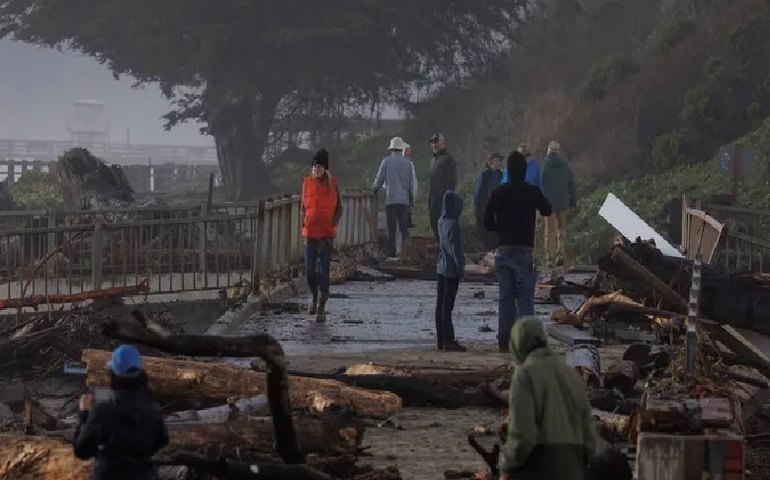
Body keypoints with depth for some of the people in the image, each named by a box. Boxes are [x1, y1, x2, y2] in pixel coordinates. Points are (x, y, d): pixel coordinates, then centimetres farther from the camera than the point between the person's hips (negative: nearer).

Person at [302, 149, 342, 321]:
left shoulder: (332, 184, -3)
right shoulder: (307, 183, 3)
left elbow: (339, 208, 3)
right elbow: (304, 208, 12)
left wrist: (333, 226, -8)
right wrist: (304, 228, 6)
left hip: (327, 234, -2)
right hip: (310, 234, 2)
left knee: (324, 272, -3)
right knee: (309, 272, 1)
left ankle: (322, 308, 4)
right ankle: (315, 298, 29)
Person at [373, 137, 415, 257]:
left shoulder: (386, 161, -1)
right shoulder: (408, 163, 5)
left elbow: (379, 179, 2)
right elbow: (412, 182, 9)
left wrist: (375, 189, 22)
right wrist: (412, 198, 19)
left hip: (390, 199, -2)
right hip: (404, 199, 2)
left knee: (391, 228, 0)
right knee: (404, 228, 6)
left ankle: (391, 252, -3)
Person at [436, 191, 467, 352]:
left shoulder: (441, 222, 7)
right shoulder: (453, 225, -17)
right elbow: (456, 249, -16)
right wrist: (460, 269, -11)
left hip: (441, 268, 8)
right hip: (451, 269, -8)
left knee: (440, 304, 9)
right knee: (447, 305, -7)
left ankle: (440, 339, 13)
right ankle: (448, 341, -6)